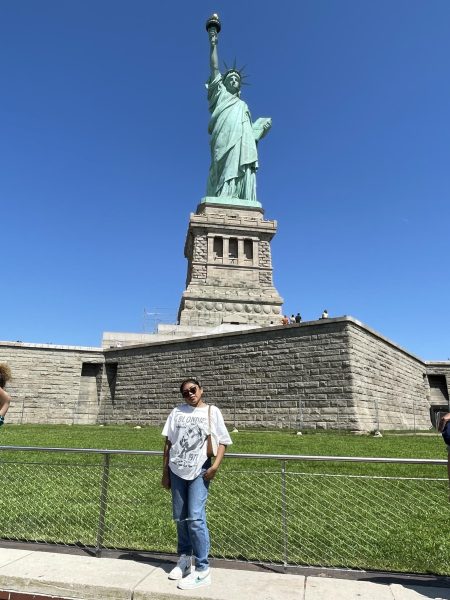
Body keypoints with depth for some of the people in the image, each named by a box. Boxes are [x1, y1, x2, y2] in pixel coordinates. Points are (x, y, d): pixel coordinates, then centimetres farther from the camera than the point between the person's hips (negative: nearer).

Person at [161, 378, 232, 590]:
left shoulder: (212, 411, -3)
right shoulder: (177, 412, 3)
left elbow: (223, 441, -2)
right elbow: (168, 443, 7)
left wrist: (215, 465, -16)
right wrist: (165, 472, 7)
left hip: (199, 472, -3)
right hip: (177, 471, 4)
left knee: (195, 518, -9)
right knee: (180, 518, 14)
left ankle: (202, 570, 5)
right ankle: (184, 559, 34)